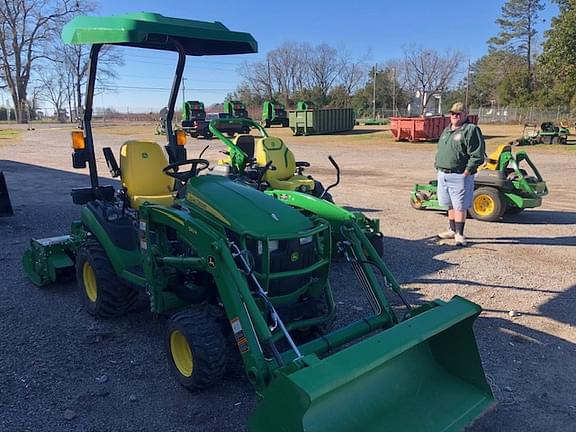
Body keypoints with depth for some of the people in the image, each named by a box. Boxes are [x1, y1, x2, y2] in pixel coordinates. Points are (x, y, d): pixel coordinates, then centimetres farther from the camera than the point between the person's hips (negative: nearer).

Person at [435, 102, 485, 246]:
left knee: (459, 207, -2)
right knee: (450, 205, 17)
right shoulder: (446, 130, 17)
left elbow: (477, 155, -14)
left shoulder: (471, 130, -8)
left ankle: (459, 234, 6)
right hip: (443, 175, 8)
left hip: (459, 176, -8)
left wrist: (466, 172, -17)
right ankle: (452, 230, 30)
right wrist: (438, 166, 12)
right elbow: (440, 151, 25)